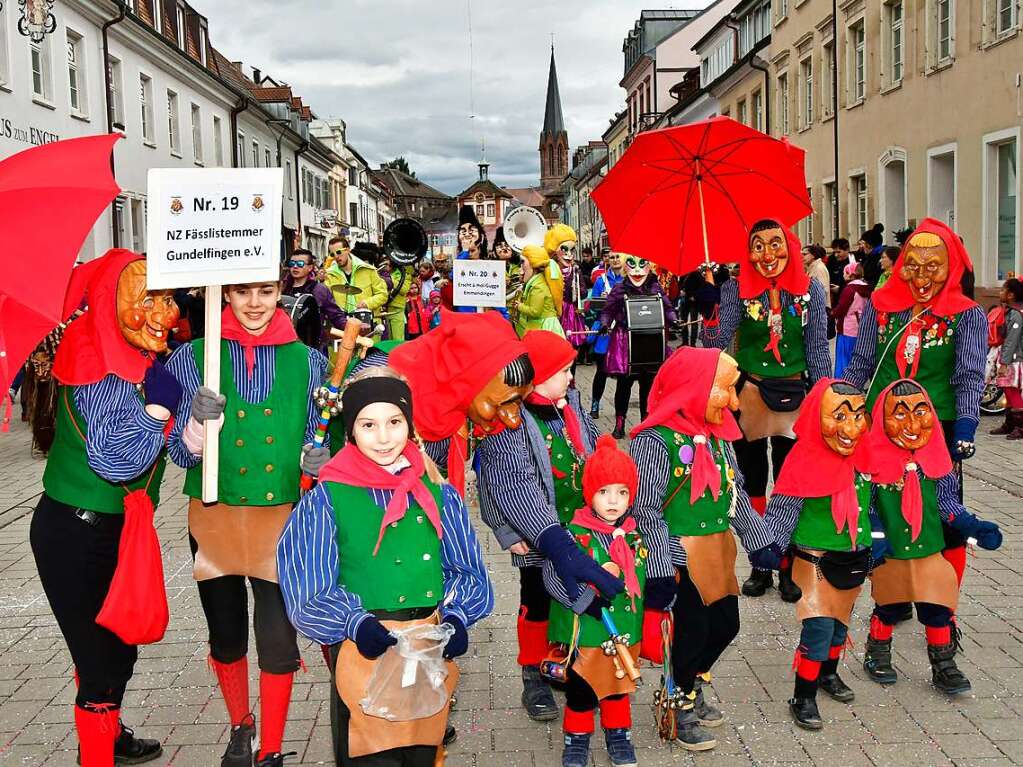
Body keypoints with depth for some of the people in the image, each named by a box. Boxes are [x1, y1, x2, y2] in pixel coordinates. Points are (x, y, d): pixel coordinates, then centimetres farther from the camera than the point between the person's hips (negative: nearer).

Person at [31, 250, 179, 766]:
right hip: (78, 537, -10)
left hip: (112, 532, 10)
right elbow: (117, 459, -32)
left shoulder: (139, 362, 5)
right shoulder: (106, 373, -23)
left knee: (115, 645, 25)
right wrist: (160, 405, -24)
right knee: (105, 660, 0)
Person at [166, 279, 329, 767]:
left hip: (283, 522, 0)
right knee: (226, 636, 16)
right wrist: (198, 421, -24)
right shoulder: (194, 358, -3)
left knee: (279, 641, -1)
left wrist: (315, 459, -13)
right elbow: (181, 455, -3)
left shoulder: (307, 361, 0)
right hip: (215, 520, 1)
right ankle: (240, 727, 43)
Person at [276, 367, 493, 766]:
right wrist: (356, 623, -22)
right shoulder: (326, 499, -4)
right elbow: (310, 591, -5)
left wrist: (455, 618, -12)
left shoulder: (438, 493, 5)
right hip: (364, 654, -3)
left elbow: (466, 571, 7)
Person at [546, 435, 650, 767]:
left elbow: (642, 579, 13)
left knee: (619, 683, 19)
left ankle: (618, 734, 38)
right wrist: (586, 600, -25)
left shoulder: (634, 536, 1)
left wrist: (648, 620, 12)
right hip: (585, 631, -4)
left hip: (625, 629, 4)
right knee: (581, 688, 9)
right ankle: (577, 738, 29)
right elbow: (552, 575, -21)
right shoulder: (575, 535, -16)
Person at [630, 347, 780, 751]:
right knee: (692, 631, 2)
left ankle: (690, 691, 39)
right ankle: (679, 708, 27)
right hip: (680, 556, -8)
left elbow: (736, 491, 15)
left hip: (718, 550, 8)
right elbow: (646, 510, -20)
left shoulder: (718, 435, 6)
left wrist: (759, 540, 14)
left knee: (726, 624, 15)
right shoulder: (655, 440, -19)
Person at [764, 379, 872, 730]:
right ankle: (803, 697, 3)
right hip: (817, 560, -6)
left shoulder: (863, 458, -2)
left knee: (841, 620, 20)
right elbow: (781, 513, -16)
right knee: (819, 625, -10)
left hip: (855, 559, 6)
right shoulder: (805, 462, -20)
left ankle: (828, 674, 44)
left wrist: (875, 549, 21)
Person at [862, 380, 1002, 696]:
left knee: (938, 609, 4)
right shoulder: (873, 459, -15)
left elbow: (947, 502, 8)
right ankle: (877, 656, 35)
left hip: (930, 550, 3)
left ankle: (944, 665, 22)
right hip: (889, 554, -3)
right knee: (889, 607, 13)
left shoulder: (934, 458, -3)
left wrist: (973, 527, -1)